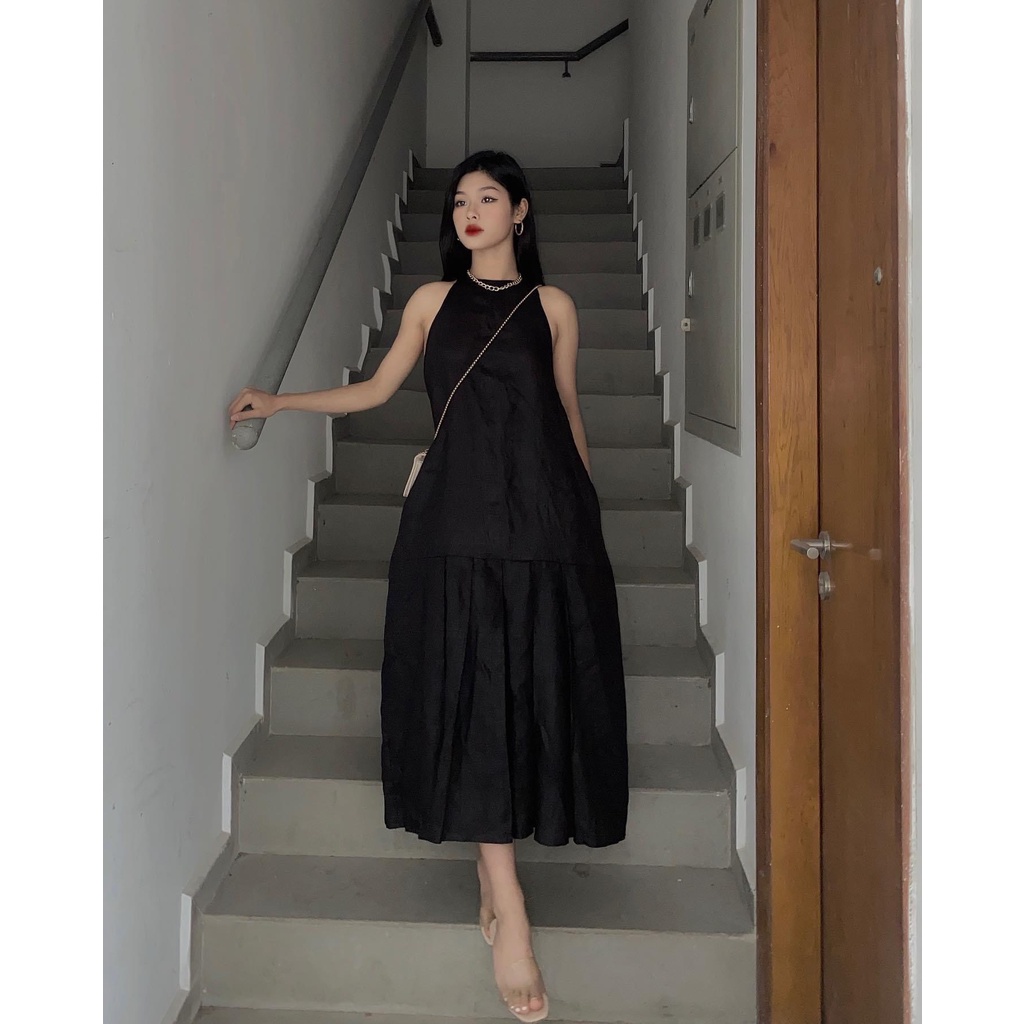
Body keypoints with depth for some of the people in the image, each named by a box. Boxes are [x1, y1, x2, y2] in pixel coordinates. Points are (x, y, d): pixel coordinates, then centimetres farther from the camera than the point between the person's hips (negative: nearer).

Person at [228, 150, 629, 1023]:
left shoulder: (553, 306, 11)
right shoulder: (432, 300, 13)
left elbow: (567, 410, 16)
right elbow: (378, 389, 19)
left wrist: (586, 500, 18)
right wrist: (278, 402, 16)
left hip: (542, 517, 0)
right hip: (457, 517, 0)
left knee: (535, 685, -1)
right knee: (470, 690, -5)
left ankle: (493, 865, 18)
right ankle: (507, 907, 0)